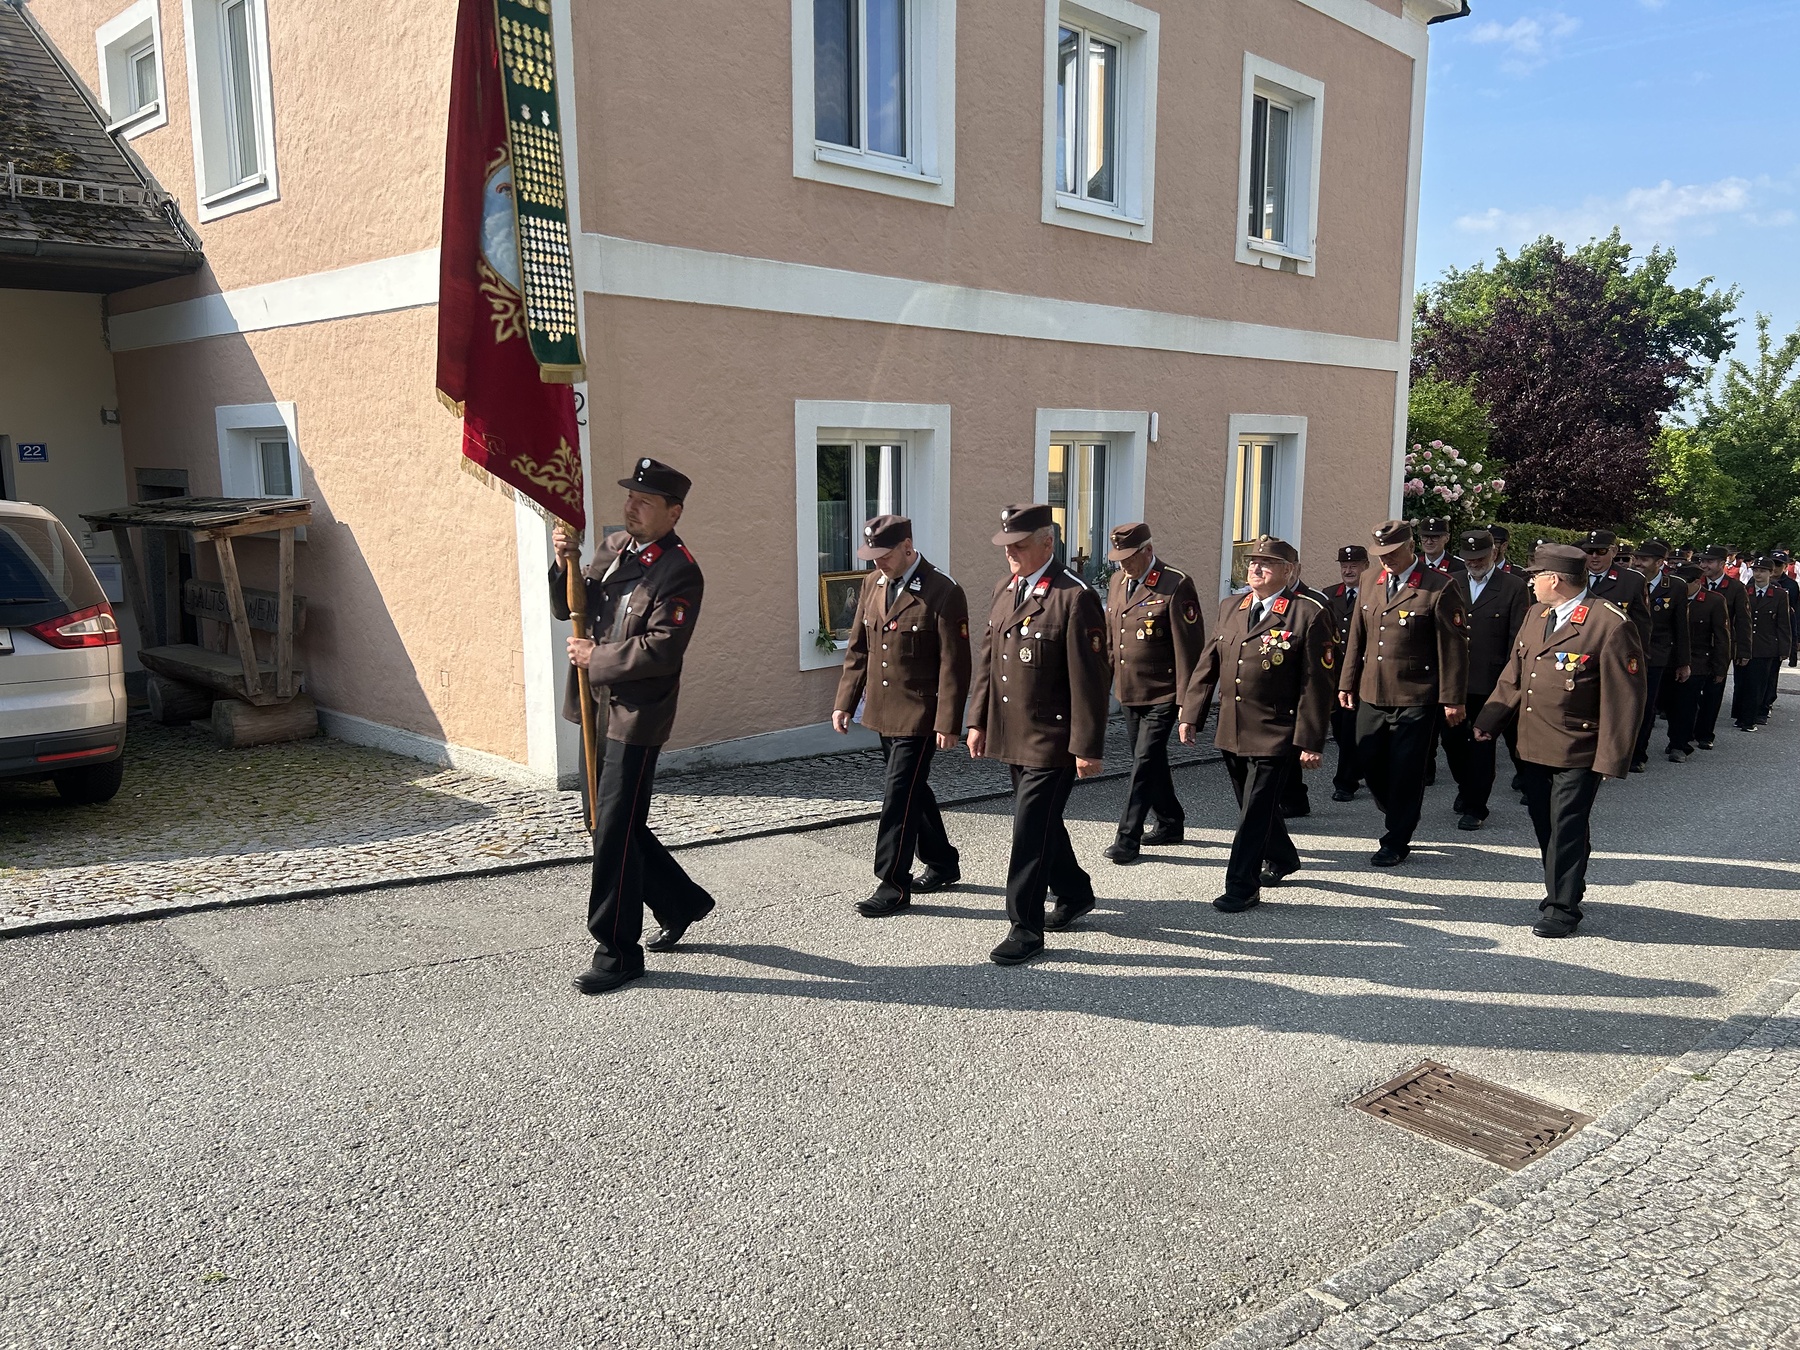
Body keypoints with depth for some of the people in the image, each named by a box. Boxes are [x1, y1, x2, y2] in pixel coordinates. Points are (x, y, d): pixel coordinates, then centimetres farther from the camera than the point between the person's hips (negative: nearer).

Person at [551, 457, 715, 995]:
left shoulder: (679, 572, -14)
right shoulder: (614, 547, 11)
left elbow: (662, 649, -22)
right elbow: (567, 608, 15)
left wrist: (595, 657, -14)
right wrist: (566, 565, -3)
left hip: (637, 717, -9)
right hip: (600, 708, 9)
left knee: (615, 830, -5)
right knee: (613, 823, 16)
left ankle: (617, 951, 8)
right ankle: (682, 901, 36)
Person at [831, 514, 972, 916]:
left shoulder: (942, 593, -13)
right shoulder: (873, 584, 7)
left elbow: (953, 665, -14)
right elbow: (858, 649, 12)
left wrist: (947, 722, -17)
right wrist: (844, 702, 7)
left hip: (918, 715, -7)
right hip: (883, 712, 7)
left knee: (900, 796, -6)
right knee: (913, 791, 18)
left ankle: (894, 884, 5)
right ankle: (942, 864, 34)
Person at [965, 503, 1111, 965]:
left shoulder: (1075, 598, -16)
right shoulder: (1005, 590, 9)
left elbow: (1090, 679, -17)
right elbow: (987, 658, 15)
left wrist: (1087, 747, -17)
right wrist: (978, 720, 13)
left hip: (1052, 738, -8)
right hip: (1014, 736, 8)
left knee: (1031, 828, -5)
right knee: (1041, 820, 20)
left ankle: (1026, 927, 7)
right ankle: (1074, 892, 40)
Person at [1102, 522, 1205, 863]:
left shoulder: (1176, 585, -14)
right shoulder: (1117, 581, 8)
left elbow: (1189, 646, -15)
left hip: (1161, 695, -7)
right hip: (1129, 694, 7)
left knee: (1145, 763, -7)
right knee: (1151, 761, 17)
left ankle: (1128, 838, -1)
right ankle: (1170, 824, 33)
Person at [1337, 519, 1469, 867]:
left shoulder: (1439, 587, -9)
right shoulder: (1370, 580, 9)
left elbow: (1453, 647, -8)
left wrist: (1452, 699, -9)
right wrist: (1347, 682, 13)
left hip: (1414, 698, -6)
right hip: (1371, 695, 6)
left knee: (1405, 770, 2)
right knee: (1368, 761, 10)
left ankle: (1396, 842, 17)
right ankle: (1399, 818, 36)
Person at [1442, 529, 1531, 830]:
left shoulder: (1514, 588, -3)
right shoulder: (1451, 585, 7)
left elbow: (1518, 640, -5)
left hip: (1490, 682, -3)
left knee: (1482, 744, 4)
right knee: (1451, 738, 9)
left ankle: (1475, 807, 15)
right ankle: (1465, 787, 35)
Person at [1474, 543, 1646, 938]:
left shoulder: (1612, 624, -16)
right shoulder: (1537, 614, 9)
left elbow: (1625, 697, -15)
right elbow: (1514, 674, 15)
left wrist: (1612, 758, -16)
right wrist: (1488, 722, 6)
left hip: (1577, 753, -7)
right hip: (1534, 746, 7)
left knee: (1566, 828, 0)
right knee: (1544, 824, 15)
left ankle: (1563, 909, 13)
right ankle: (1562, 890, 32)